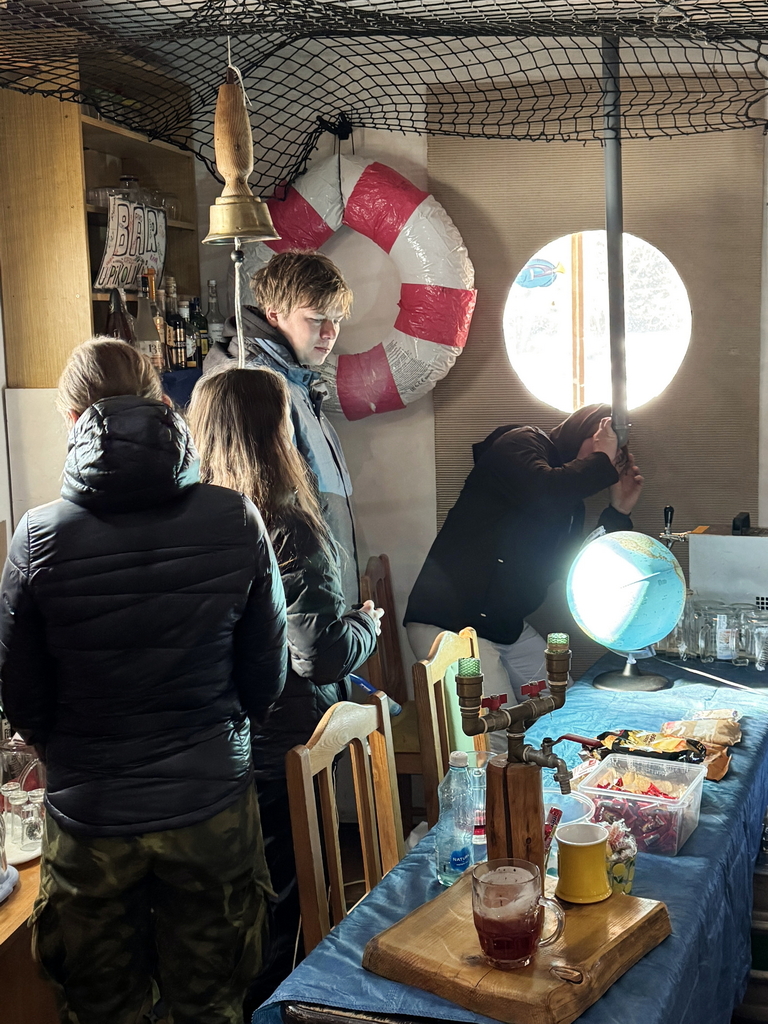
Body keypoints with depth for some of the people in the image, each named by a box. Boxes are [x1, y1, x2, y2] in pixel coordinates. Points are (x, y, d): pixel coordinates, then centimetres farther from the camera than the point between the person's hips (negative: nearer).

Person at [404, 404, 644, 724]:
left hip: (509, 625, 9)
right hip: (449, 622, -9)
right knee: (500, 737, -15)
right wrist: (602, 462, -13)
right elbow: (543, 492, -30)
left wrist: (619, 512, 8)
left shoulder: (570, 503, 16)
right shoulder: (521, 443, -7)